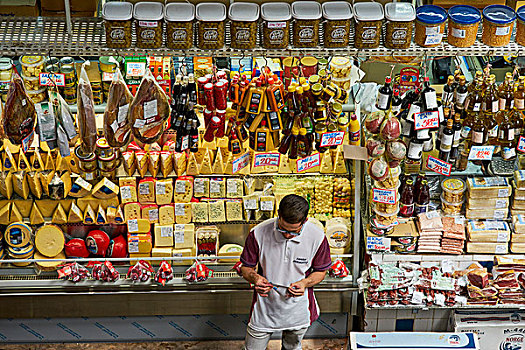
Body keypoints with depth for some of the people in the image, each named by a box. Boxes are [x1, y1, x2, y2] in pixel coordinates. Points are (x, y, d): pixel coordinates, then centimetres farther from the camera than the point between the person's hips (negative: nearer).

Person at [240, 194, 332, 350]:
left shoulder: (317, 237, -17)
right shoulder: (258, 233, -19)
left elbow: (320, 271, -1)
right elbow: (246, 267, -5)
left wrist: (305, 282, -21)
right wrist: (255, 277, -27)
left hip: (298, 312, 1)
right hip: (264, 309, -1)